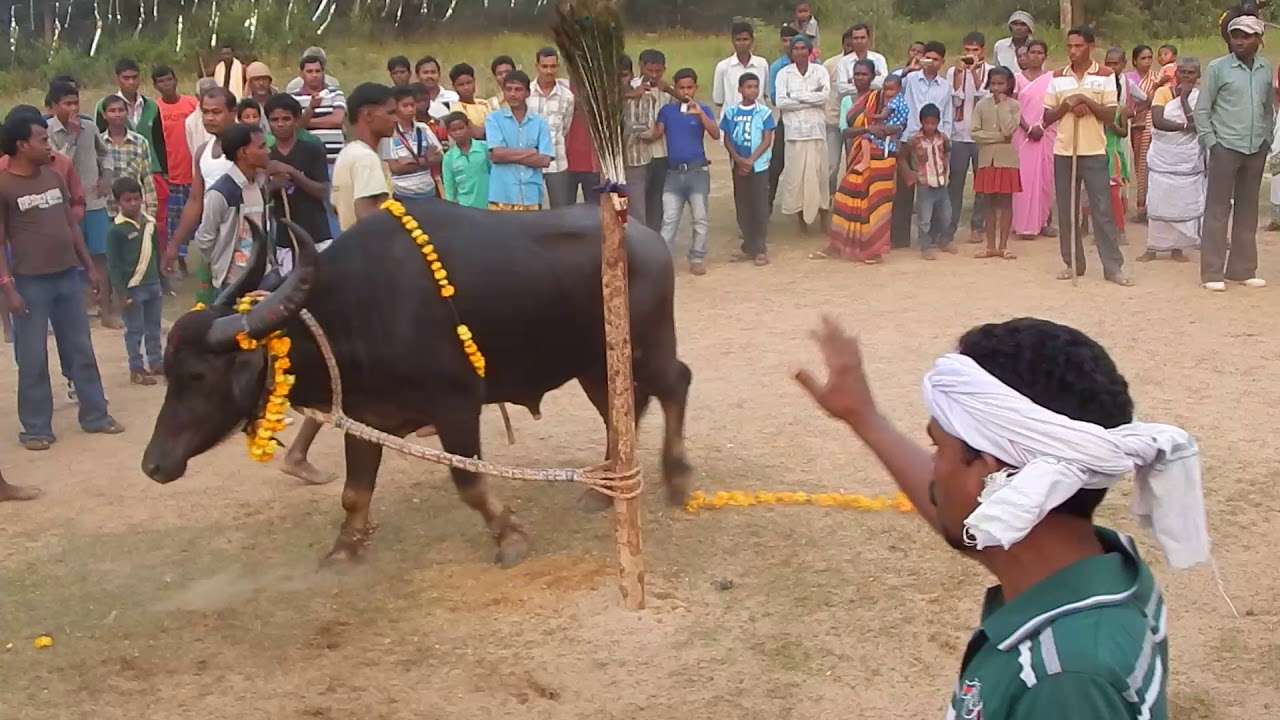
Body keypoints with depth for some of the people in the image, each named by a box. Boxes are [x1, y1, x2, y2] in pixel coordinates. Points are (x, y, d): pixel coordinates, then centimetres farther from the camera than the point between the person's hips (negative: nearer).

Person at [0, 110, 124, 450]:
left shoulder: (53, 176, 8)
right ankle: (36, 427, 14)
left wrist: (90, 267, 16)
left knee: (81, 350, 13)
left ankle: (95, 416, 24)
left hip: (68, 276, 6)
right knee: (33, 358, 3)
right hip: (30, 283, -6)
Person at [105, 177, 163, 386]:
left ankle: (156, 362, 28)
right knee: (134, 331, 4)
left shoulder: (150, 223, 4)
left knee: (154, 328, 16)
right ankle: (136, 369, 11)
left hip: (153, 285, 6)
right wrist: (121, 292, -14)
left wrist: (162, 282, 15)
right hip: (132, 288, -5)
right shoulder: (116, 230, -13)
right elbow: (113, 264, -11)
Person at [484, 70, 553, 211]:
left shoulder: (539, 122, 8)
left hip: (531, 197, 2)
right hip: (502, 197, -2)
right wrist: (530, 152, -1)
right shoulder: (494, 119, 4)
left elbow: (545, 160, -2)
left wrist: (509, 155, -4)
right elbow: (497, 154, -8)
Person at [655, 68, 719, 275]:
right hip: (673, 173, 1)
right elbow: (657, 134, 5)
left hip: (697, 171, -1)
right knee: (669, 219, 1)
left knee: (700, 218, 2)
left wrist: (700, 113, -22)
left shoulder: (702, 110, 0)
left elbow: (716, 135, -12)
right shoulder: (667, 110, 7)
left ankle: (698, 259, 10)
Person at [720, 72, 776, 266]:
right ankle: (748, 247, 17)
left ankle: (761, 249, 5)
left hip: (759, 166, -3)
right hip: (738, 166, 3)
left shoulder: (764, 112, -4)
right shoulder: (731, 112, 3)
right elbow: (727, 140, 3)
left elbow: (767, 140, -7)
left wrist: (750, 160, -16)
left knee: (760, 208, -1)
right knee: (742, 208, 8)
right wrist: (739, 160, -11)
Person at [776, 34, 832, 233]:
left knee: (819, 172, 0)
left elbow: (824, 97, -8)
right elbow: (781, 102, -7)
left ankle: (823, 217, 10)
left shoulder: (820, 71, 6)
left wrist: (796, 96, -8)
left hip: (816, 128, 0)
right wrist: (812, 98, -7)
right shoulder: (784, 73, 5)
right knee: (796, 173, -2)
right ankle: (801, 218, 9)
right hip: (794, 130, 0)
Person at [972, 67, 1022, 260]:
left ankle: (1003, 245, 7)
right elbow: (975, 133, -4)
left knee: (1006, 202, 2)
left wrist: (1002, 105, -13)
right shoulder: (982, 105, 2)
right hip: (987, 159, 2)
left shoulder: (1014, 105, -2)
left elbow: (1009, 130, -16)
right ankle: (991, 245, 11)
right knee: (991, 202, 7)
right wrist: (999, 137, -12)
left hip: (1007, 160, -2)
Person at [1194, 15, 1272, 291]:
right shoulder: (1218, 68, -6)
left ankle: (1242, 269, 16)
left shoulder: (1266, 69, 6)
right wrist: (1210, 142, -9)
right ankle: (1212, 272, 0)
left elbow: (1269, 108, 15)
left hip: (1256, 150, 4)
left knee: (1248, 210, 9)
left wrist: (1267, 139, 8)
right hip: (1226, 148, -4)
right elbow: (1201, 109, -4)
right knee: (1218, 210, -2)